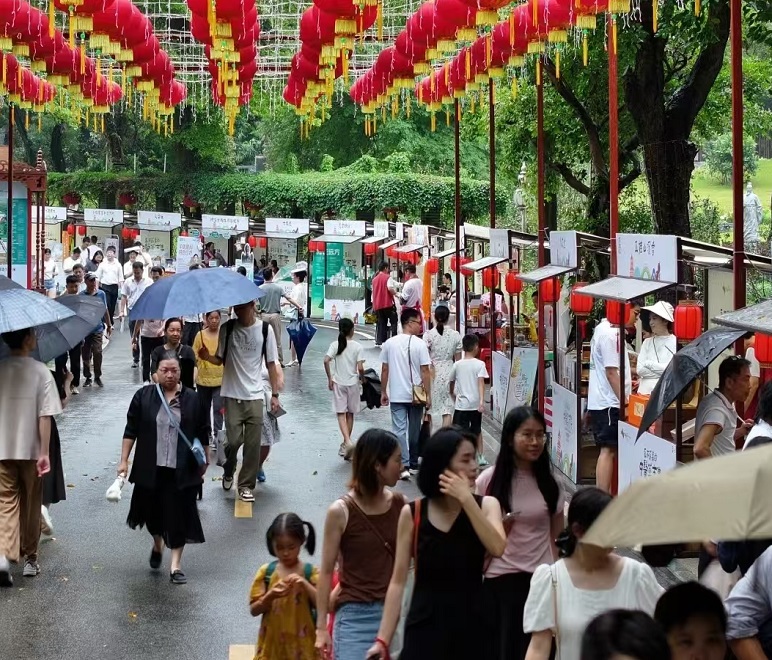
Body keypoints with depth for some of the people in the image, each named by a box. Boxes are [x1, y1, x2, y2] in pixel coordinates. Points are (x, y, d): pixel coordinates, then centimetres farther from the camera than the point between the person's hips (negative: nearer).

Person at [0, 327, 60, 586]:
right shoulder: (40, 371, -8)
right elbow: (45, 415, -13)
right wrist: (44, 453, -10)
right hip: (30, 449, -1)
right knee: (30, 505, 14)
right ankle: (30, 557, 24)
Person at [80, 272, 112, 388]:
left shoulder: (101, 294, 4)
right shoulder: (81, 295, -3)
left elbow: (105, 310, 12)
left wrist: (109, 325, 15)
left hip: (97, 329, 0)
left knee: (97, 352, -9)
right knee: (85, 354, 6)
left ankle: (97, 377, 4)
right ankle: (87, 377, 17)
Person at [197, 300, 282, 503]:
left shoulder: (265, 330, -3)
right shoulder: (227, 328, -2)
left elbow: (271, 365, 3)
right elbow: (220, 360, 4)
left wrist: (275, 394, 2)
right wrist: (208, 357, -18)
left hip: (255, 396, 0)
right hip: (232, 394, 0)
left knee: (253, 443, 0)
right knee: (234, 439, -5)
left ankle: (246, 485, 12)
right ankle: (228, 472, 25)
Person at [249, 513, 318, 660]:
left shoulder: (311, 573, -2)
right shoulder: (266, 572, 1)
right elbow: (253, 610, 1)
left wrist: (305, 584, -23)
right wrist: (270, 596, -18)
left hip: (301, 647, -1)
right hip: (272, 647, 1)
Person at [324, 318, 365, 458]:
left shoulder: (335, 345, -4)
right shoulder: (357, 346, -7)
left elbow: (326, 360, -15)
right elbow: (360, 368, -13)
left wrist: (329, 378, -5)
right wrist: (362, 377, 8)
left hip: (338, 383, 0)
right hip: (352, 382, 0)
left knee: (341, 414, 0)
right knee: (350, 414, 13)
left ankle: (347, 442, -20)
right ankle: (346, 444, 20)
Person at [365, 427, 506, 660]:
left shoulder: (485, 505, 0)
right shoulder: (412, 514, -2)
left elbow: (497, 549, -19)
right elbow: (398, 581, -1)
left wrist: (466, 499, -21)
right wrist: (383, 639, -6)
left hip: (470, 629, 1)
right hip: (424, 629, -1)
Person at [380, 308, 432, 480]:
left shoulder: (389, 343, 0)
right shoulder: (419, 344, -9)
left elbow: (384, 370, 4)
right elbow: (425, 371, -9)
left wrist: (383, 392, 13)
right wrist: (428, 395, -3)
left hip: (396, 395, 1)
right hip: (416, 395, -1)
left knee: (399, 430, -1)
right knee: (414, 430, 12)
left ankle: (404, 466, -11)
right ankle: (413, 464, 23)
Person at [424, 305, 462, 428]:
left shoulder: (428, 335, -8)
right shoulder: (455, 335, -1)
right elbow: (458, 359, 4)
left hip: (433, 373, -1)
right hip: (449, 372, 1)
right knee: (447, 410, 4)